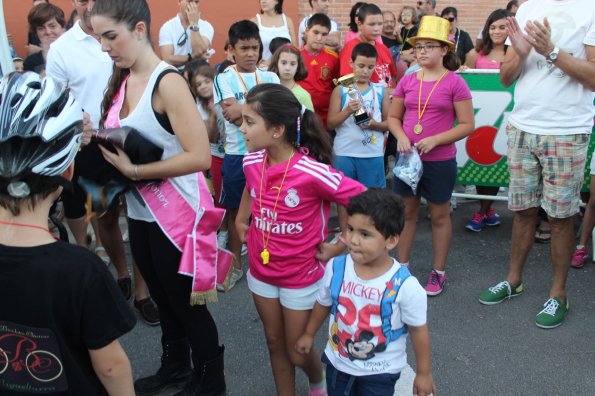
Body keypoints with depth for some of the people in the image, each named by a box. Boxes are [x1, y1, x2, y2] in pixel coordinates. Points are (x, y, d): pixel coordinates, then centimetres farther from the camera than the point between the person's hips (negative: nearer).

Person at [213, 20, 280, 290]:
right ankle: (235, 265, 22)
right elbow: (233, 115, -13)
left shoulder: (270, 78, 7)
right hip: (237, 155, -1)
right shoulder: (224, 79, 0)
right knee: (235, 210, 9)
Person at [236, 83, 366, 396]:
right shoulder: (252, 161, -10)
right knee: (275, 343, 19)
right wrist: (241, 220, 12)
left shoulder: (312, 172, -29)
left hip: (301, 278, -5)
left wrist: (338, 248, -17)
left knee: (298, 353, 12)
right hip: (261, 271, 5)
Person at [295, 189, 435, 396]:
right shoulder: (335, 268, -17)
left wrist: (424, 373, -3)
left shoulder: (405, 286, -28)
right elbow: (323, 304, 3)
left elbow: (418, 330, -13)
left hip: (380, 372, -3)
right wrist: (309, 334, 17)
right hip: (338, 363, 4)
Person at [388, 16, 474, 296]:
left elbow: (467, 125, -9)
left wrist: (434, 140, -19)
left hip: (440, 162, -4)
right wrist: (401, 137, -10)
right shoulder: (407, 81, 3)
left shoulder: (455, 83, -9)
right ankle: (402, 267, 27)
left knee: (440, 215, 10)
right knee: (406, 212, 13)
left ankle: (439, 272, 23)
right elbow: (393, 117, 11)